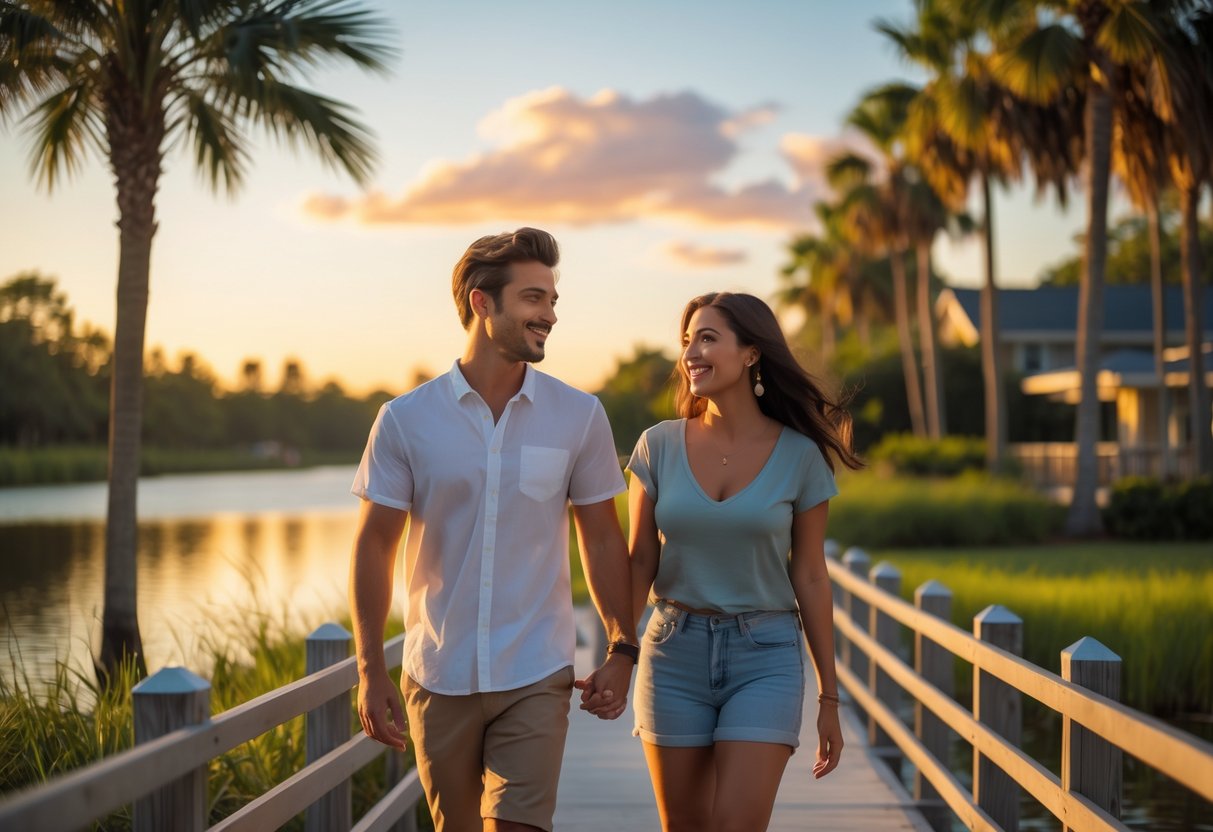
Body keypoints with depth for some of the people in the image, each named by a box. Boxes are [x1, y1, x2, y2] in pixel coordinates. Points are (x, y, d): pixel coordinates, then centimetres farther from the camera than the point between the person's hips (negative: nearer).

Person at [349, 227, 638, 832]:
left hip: (535, 679, -1)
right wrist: (369, 671, -5)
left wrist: (622, 649, 2)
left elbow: (601, 538, 6)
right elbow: (375, 544, -1)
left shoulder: (580, 418, -2)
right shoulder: (405, 420, -4)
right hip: (437, 680, 1)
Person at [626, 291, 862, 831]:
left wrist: (829, 698, 4)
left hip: (765, 656, -2)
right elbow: (639, 563, 3)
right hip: (675, 651, 2)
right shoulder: (659, 446, 1)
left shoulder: (799, 456, -3)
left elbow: (810, 578, 2)